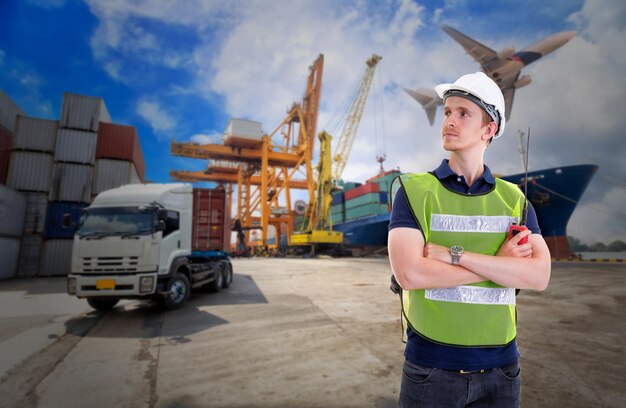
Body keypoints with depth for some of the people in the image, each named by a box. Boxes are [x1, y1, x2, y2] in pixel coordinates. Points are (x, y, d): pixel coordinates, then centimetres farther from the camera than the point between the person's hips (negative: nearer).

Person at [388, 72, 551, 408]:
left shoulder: (514, 198, 3)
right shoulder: (414, 191, -8)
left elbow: (539, 276, -10)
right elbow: (409, 274, -20)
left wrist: (454, 254, -20)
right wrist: (499, 264, -14)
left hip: (500, 368, 3)